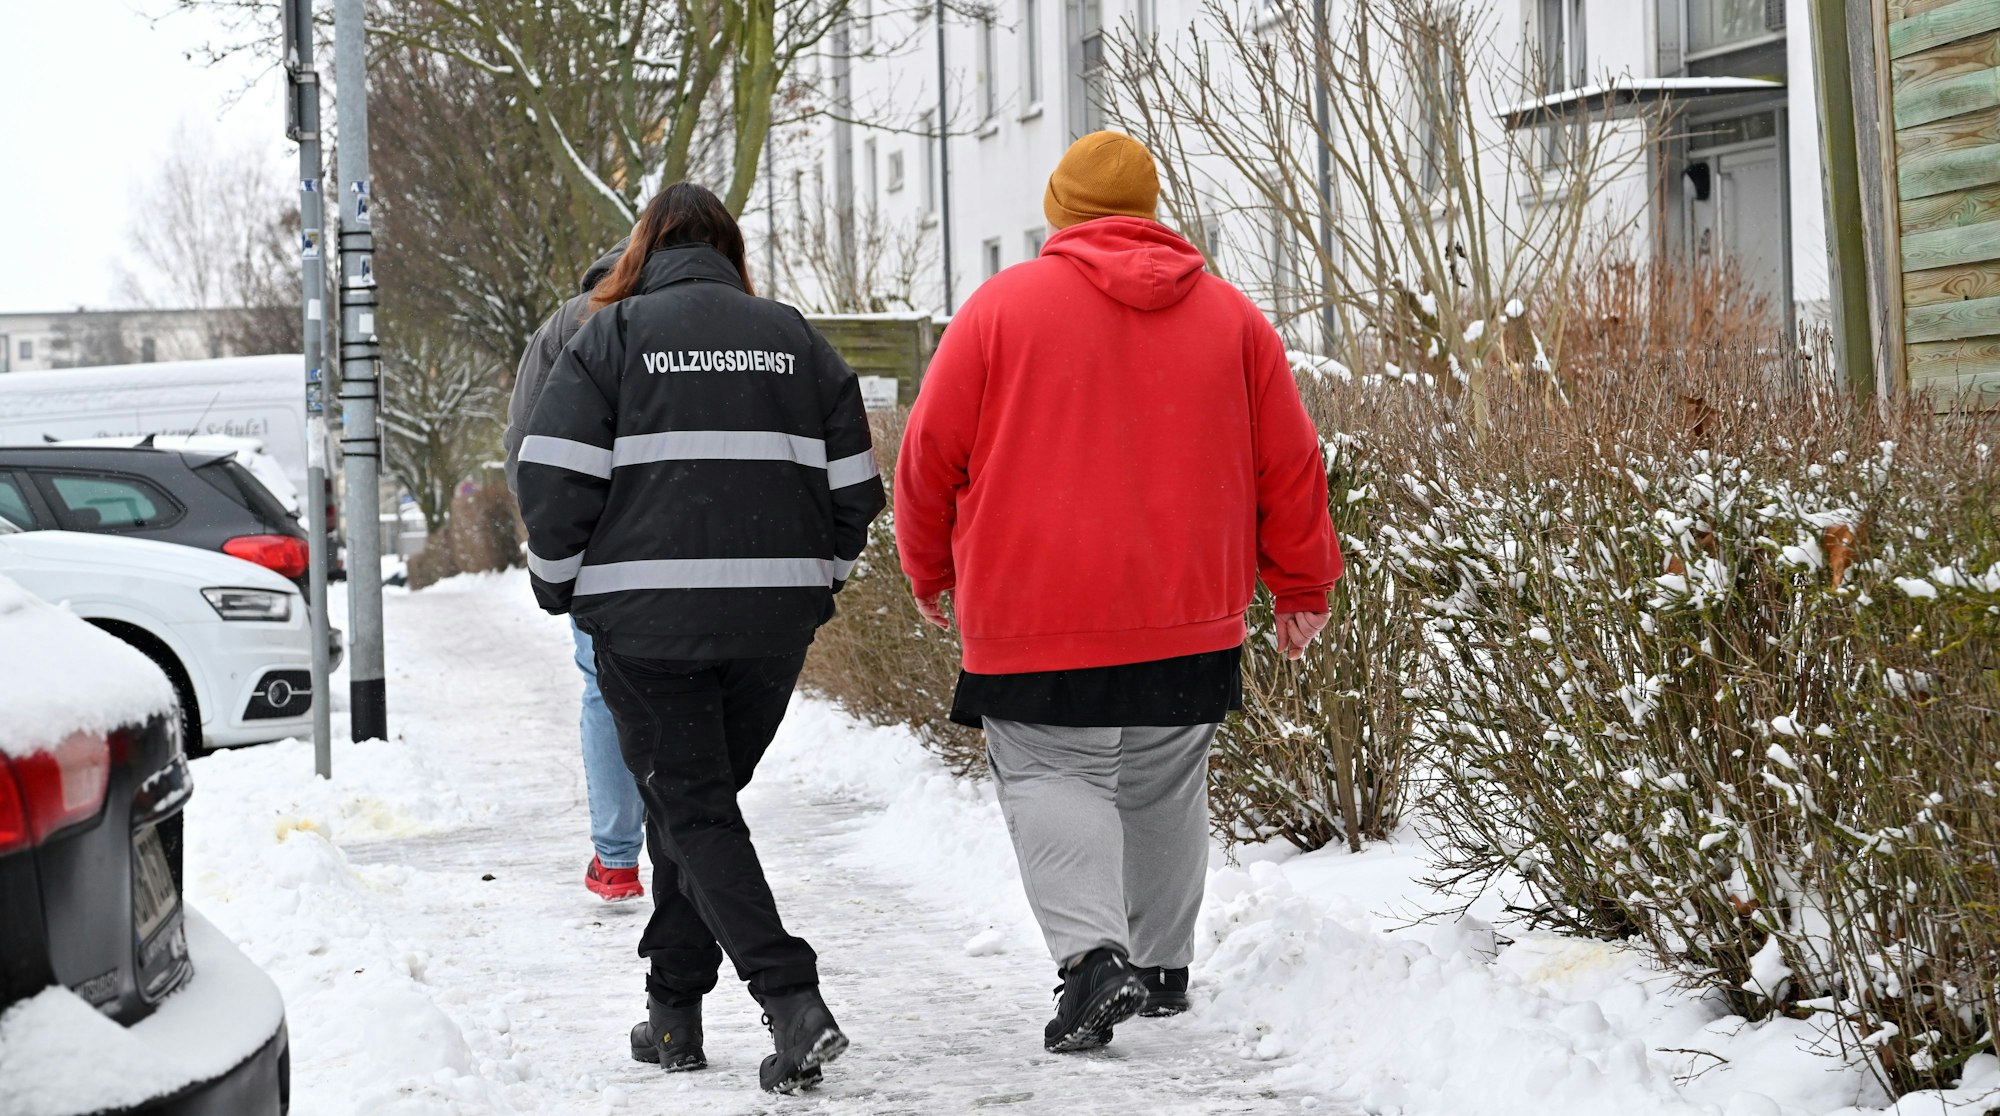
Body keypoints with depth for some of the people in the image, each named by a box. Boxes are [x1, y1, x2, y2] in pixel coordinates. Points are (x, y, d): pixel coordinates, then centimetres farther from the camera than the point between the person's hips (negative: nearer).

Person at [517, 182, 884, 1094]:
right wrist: (813, 584, 21)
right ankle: (674, 1009, 22)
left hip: (647, 616, -4)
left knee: (693, 811, -1)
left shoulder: (614, 334, 0)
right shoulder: (792, 337, 11)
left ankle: (792, 1001, -16)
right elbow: (853, 484, 10)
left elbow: (556, 477, -7)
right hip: (773, 622, 4)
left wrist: (562, 589, 8)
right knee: (700, 801, 17)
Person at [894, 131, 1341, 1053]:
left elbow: (932, 455, 2)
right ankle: (1163, 966, 27)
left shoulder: (1002, 306, -1)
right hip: (1191, 616, 4)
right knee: (1164, 789, 17)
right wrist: (1302, 587, 22)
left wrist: (930, 568, 17)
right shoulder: (1230, 317, 8)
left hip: (1036, 612, -4)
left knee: (1051, 779, -1)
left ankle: (1093, 954, -22)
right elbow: (1289, 465, 11)